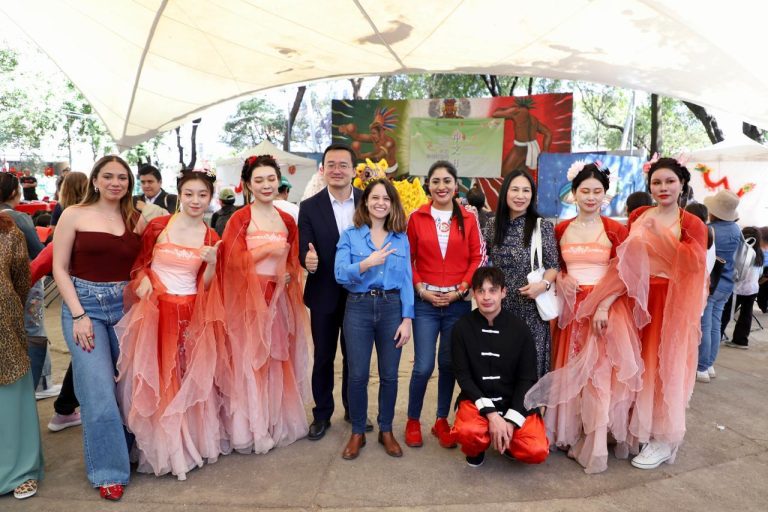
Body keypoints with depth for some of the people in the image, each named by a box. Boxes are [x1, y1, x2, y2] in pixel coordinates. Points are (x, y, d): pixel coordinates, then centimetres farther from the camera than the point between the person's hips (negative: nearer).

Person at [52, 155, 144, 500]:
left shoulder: (137, 220, 6)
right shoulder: (74, 215, -1)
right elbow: (60, 268, -3)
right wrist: (79, 315, -10)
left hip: (126, 304, 3)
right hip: (84, 303, -3)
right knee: (99, 390, -4)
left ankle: (132, 452, 32)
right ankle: (109, 469, 13)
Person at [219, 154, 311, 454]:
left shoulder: (287, 220, 11)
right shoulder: (239, 219, -4)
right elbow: (234, 259, -11)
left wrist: (289, 276, -6)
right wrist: (269, 249, -17)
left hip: (278, 297, 5)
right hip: (248, 298, -4)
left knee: (277, 359, 10)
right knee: (248, 360, 0)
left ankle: (277, 423, 24)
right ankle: (249, 429, 13)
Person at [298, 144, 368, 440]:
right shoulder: (309, 207, -6)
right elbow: (304, 251, -11)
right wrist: (308, 259, -34)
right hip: (324, 294, -1)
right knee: (323, 356, 13)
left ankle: (354, 410, 36)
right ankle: (322, 414, 31)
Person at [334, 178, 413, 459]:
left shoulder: (401, 238, 6)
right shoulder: (350, 235, 1)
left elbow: (406, 281, 3)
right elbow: (340, 275, -10)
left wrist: (407, 319, -3)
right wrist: (366, 263, -27)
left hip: (392, 308, 2)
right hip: (358, 308, -1)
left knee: (389, 375, 9)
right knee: (358, 375, 5)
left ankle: (386, 430, 29)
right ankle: (357, 432, 25)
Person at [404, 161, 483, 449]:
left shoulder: (468, 219, 4)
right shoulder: (417, 218, 2)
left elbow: (476, 258, 4)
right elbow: (408, 259, 3)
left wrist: (460, 290, -7)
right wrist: (421, 290, -7)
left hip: (458, 303, 1)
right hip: (425, 302, -1)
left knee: (449, 365, 11)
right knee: (423, 366, -3)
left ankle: (441, 421, 28)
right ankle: (413, 421, 19)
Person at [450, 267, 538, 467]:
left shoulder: (520, 329, -3)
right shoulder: (462, 328, -5)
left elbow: (527, 379, -2)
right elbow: (463, 376, -6)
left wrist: (511, 420, -14)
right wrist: (491, 414, -18)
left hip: (513, 402, 2)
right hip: (476, 400, -1)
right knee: (468, 432, -34)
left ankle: (507, 443, 14)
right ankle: (476, 450, 6)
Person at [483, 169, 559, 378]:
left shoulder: (543, 226, -1)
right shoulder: (493, 227, 7)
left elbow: (554, 266, -1)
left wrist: (544, 284, -17)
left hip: (531, 309, -2)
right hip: (499, 308, 3)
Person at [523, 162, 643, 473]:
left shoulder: (615, 230, 0)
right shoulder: (561, 230, 9)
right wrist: (561, 280, -4)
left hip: (606, 308, -2)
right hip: (570, 307, 3)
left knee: (600, 373, -4)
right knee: (570, 373, 6)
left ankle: (595, 447, 4)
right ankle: (570, 435, 21)